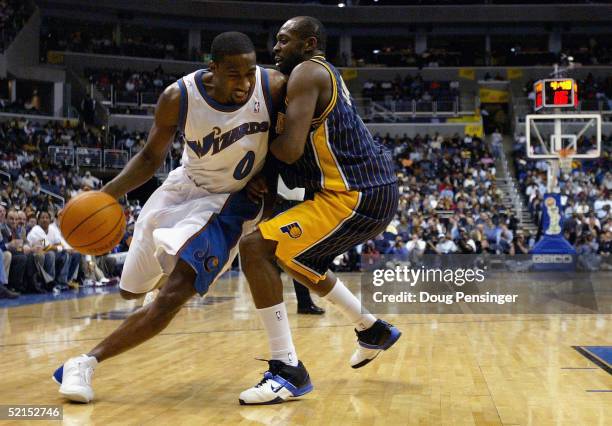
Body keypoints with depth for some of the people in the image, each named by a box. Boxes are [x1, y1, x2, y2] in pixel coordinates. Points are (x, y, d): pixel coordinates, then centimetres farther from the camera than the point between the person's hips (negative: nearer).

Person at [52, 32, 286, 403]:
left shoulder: (275, 87, -24)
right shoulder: (178, 98, -22)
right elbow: (151, 157, -5)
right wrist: (107, 194, -19)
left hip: (230, 203, -2)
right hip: (185, 188, 3)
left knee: (173, 295, -21)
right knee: (132, 290, 17)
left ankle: (85, 364, -12)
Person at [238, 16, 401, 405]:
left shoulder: (307, 71, -10)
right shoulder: (326, 75, 21)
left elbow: (291, 149, -21)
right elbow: (305, 149, 23)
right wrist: (263, 176, 6)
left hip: (355, 197, -10)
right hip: (375, 191, 10)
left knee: (256, 248, -14)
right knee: (297, 257, 30)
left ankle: (289, 371, -14)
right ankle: (373, 330, 39)